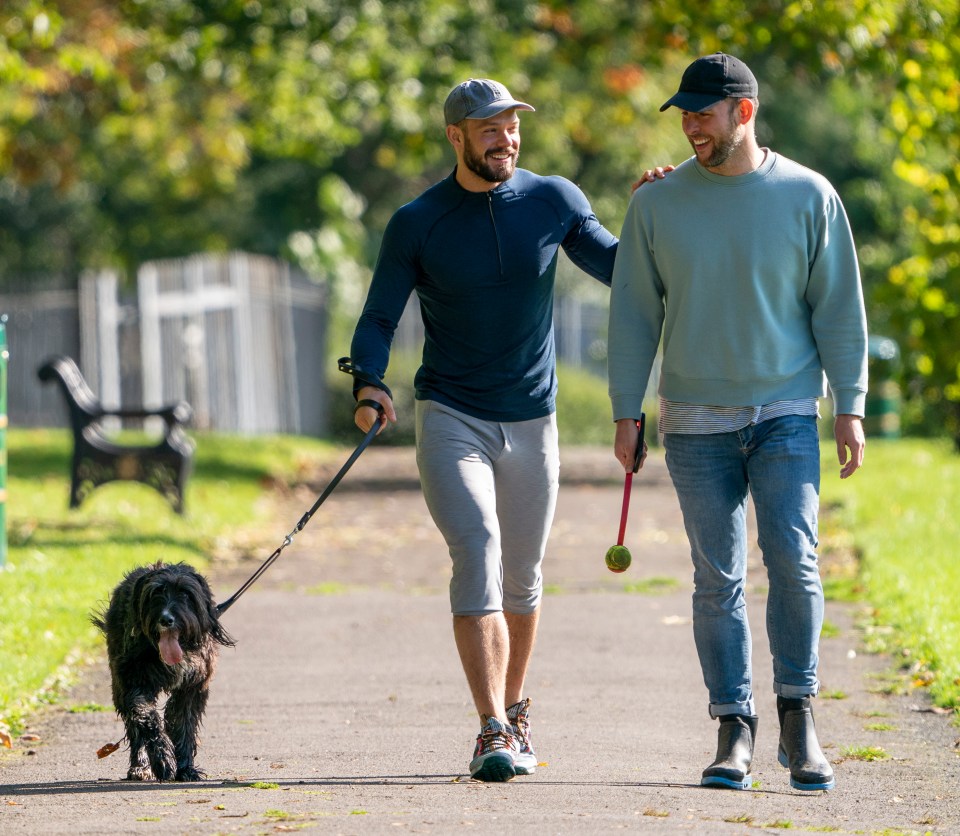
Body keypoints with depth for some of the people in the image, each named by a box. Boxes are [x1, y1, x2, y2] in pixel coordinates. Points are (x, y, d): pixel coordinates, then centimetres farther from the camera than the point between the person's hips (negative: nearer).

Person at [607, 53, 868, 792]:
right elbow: (635, 314, 5)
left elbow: (839, 308, 1)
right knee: (718, 580, 0)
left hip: (786, 413, -1)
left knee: (794, 560, -14)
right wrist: (626, 415, 1)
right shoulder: (658, 204, 2)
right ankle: (734, 734, 5)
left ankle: (798, 720, -2)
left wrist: (851, 407, -4)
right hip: (697, 424, 1)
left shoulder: (808, 196, -1)